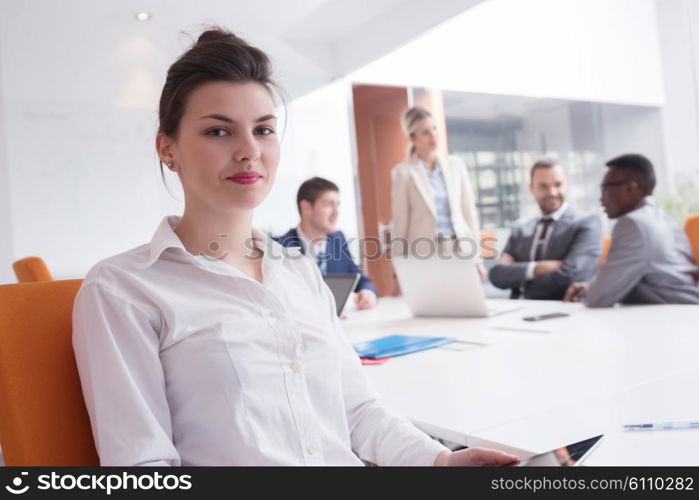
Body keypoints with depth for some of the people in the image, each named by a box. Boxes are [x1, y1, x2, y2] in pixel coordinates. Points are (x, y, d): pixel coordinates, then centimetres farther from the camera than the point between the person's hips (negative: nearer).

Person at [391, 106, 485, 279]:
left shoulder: (456, 165, 8)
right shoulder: (403, 172, -1)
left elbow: (469, 212, 10)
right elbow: (400, 223, -1)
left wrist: (477, 257, 7)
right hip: (424, 255, -3)